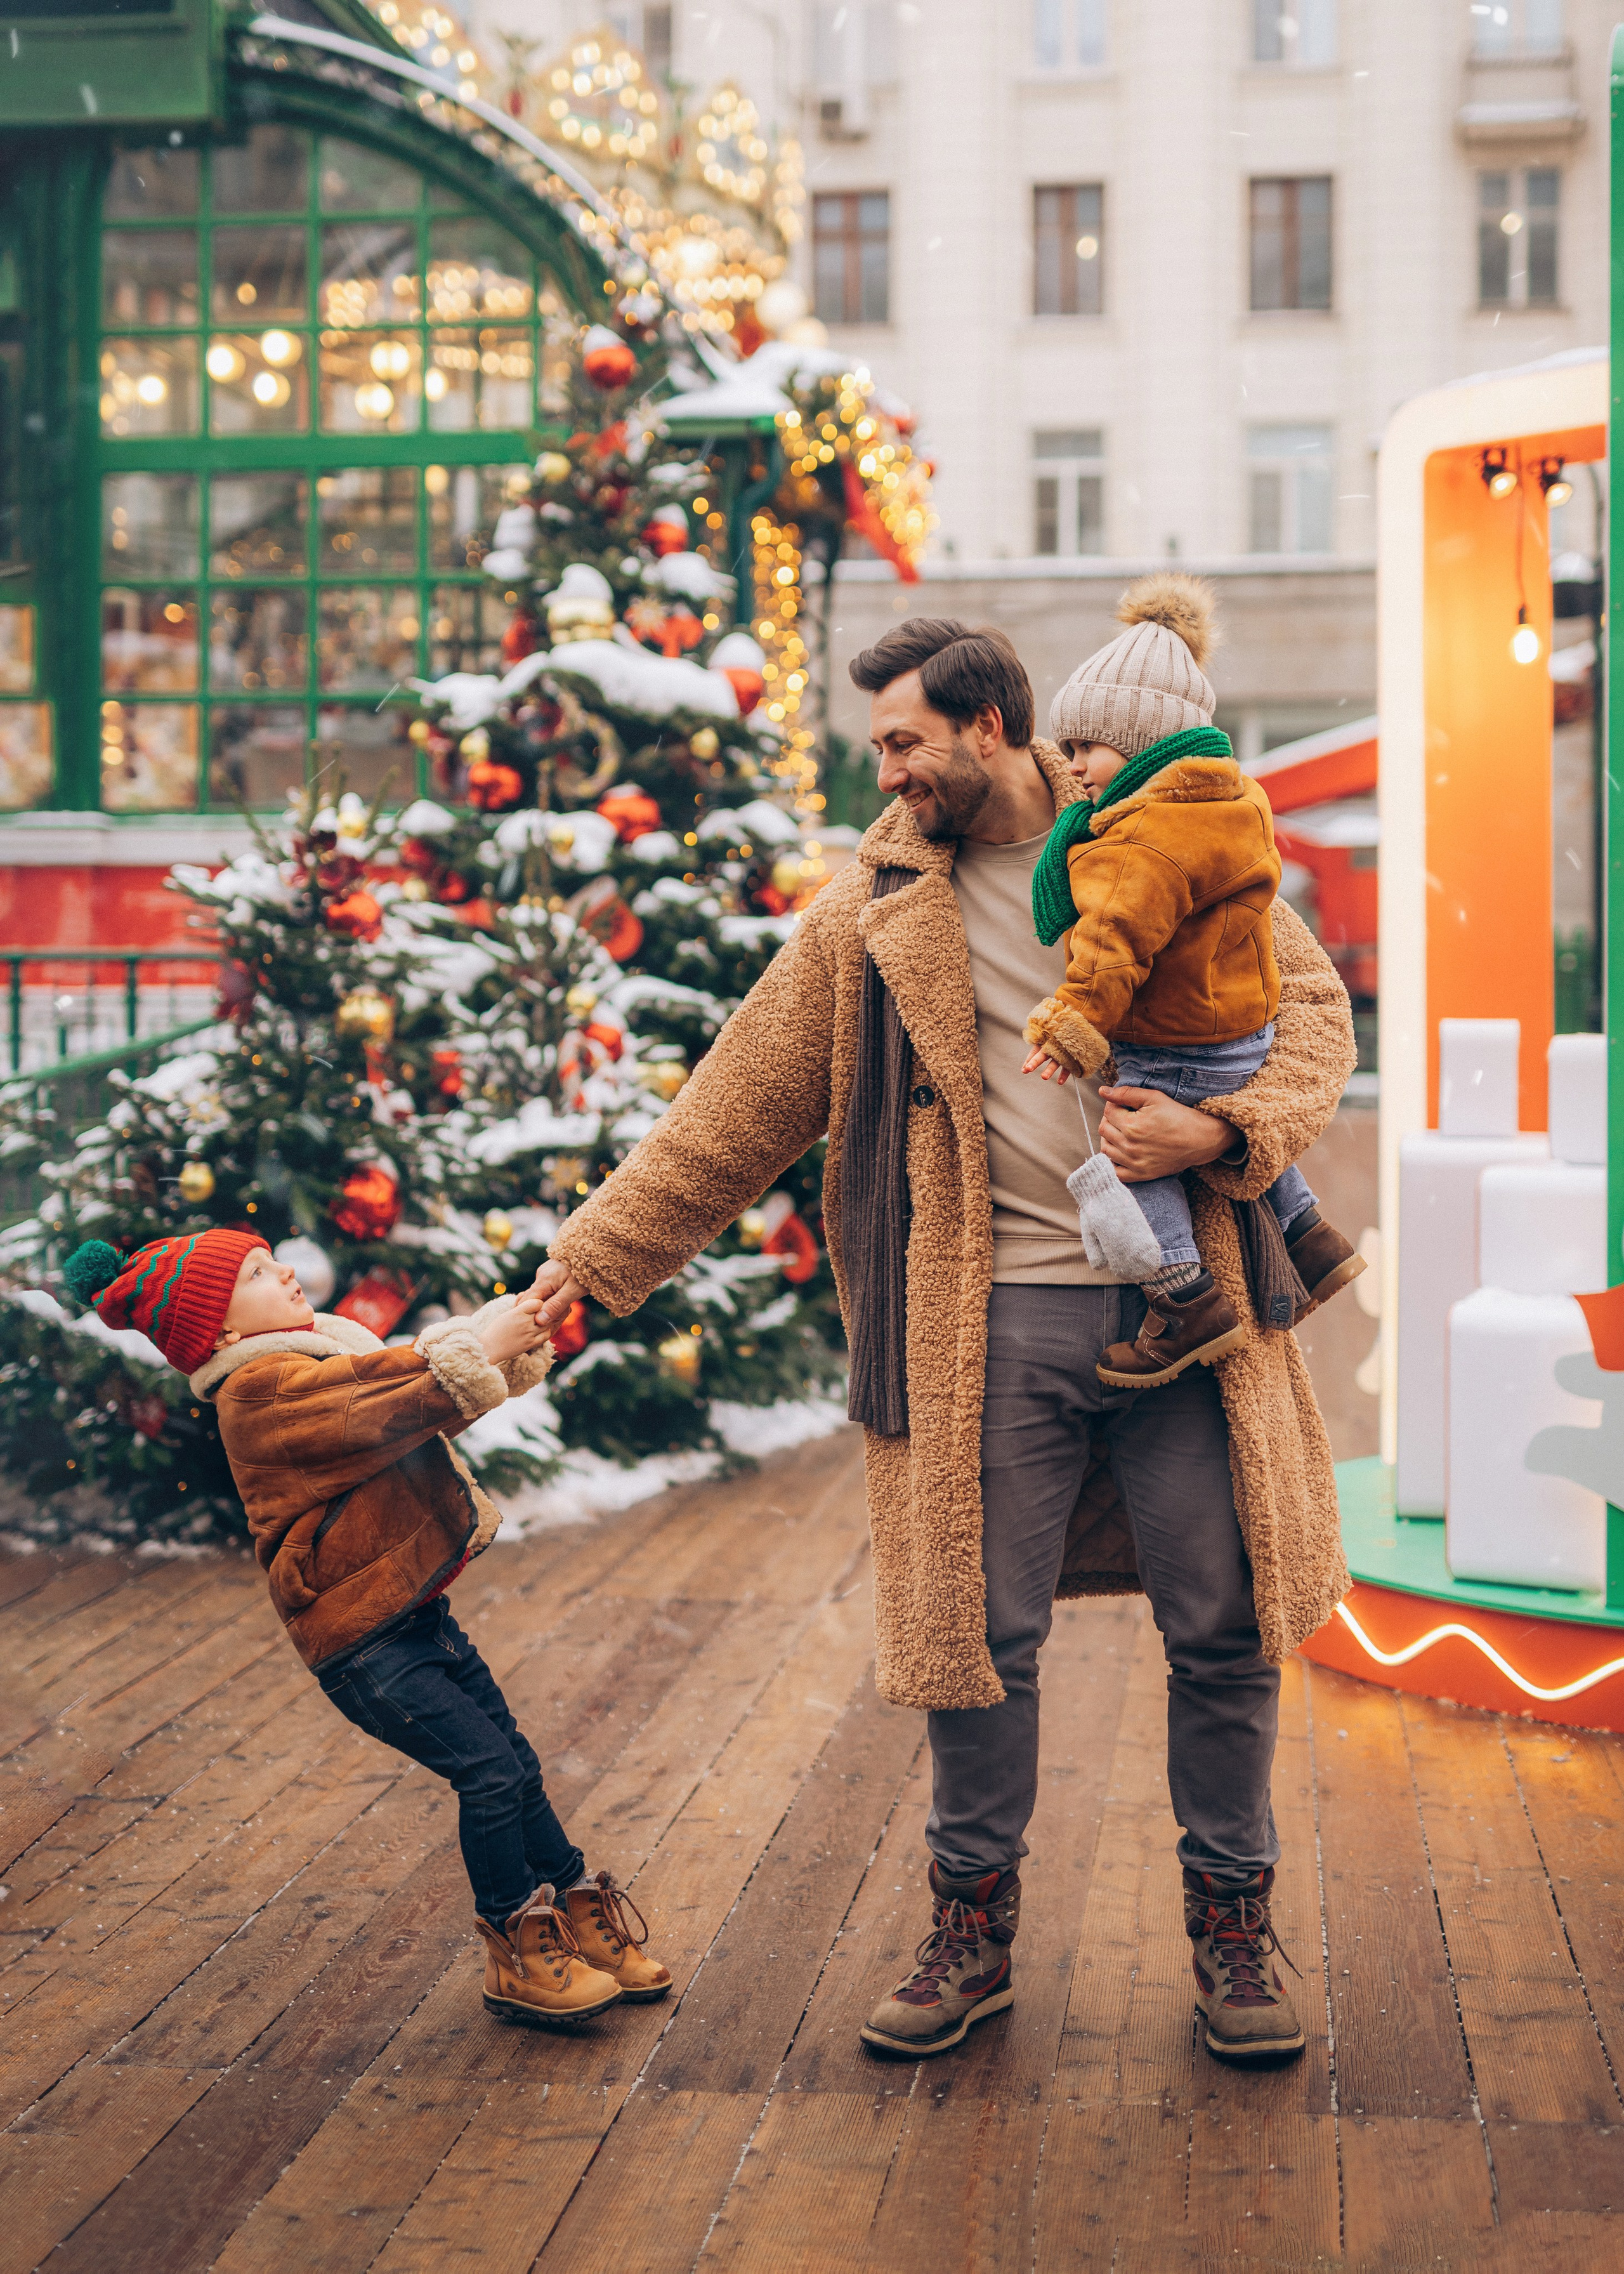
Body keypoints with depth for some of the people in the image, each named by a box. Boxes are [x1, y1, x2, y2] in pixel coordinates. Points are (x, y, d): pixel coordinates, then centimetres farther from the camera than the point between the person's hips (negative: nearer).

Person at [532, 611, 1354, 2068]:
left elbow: (1311, 1005, 7)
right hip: (995, 1317, 1)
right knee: (979, 1636, 2)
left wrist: (1228, 1133, -12)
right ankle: (975, 1927, 22)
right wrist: (589, 1263, 7)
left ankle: (1233, 1921, 23)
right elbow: (729, 1121, 9)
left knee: (1226, 1630, 4)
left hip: (1183, 1298, 0)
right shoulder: (872, 916, 6)